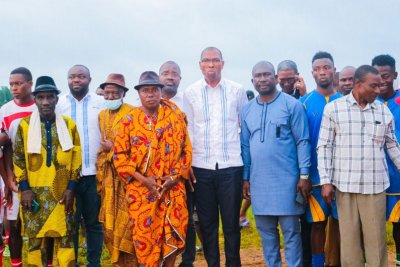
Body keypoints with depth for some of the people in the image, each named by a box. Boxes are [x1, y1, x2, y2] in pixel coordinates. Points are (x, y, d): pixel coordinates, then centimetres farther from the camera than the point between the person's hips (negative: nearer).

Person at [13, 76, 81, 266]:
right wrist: (24, 188, -4)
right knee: (35, 237, 6)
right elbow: (18, 158, 3)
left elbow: (76, 158, 4)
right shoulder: (24, 125, 2)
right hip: (34, 192, 0)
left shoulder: (69, 125, 4)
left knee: (65, 237, 4)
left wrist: (71, 188, -3)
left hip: (62, 192, 0)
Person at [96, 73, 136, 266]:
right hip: (108, 176, 6)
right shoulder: (102, 115, 15)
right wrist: (100, 176, 14)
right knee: (110, 221, 8)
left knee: (126, 220, -5)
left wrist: (114, 148, -9)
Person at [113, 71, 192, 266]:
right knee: (145, 236, 2)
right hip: (141, 190, -1)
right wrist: (143, 179, -10)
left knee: (173, 235, 4)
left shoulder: (176, 117, 5)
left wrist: (176, 176, -7)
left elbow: (187, 150, 6)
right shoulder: (129, 120, 1)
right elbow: (120, 155, -1)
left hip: (173, 189, 1)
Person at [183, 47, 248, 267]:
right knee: (207, 222, 9)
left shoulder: (237, 90, 4)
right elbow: (187, 129, 4)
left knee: (231, 222, 5)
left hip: (231, 165, -1)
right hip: (201, 166, 1)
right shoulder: (190, 93, 5)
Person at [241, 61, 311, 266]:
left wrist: (304, 175, -10)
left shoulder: (292, 105, -4)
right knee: (266, 231, 13)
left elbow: (302, 142, -5)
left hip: (287, 180, -4)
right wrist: (245, 178, 9)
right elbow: (245, 146, 13)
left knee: (291, 231, 3)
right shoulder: (246, 110, 10)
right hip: (259, 181, 4)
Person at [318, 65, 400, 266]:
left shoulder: (384, 111, 7)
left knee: (376, 239, 6)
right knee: (349, 239, 6)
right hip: (345, 185, -2)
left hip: (375, 186, 2)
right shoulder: (333, 108, -1)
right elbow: (324, 147, 0)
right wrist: (326, 181, -6)